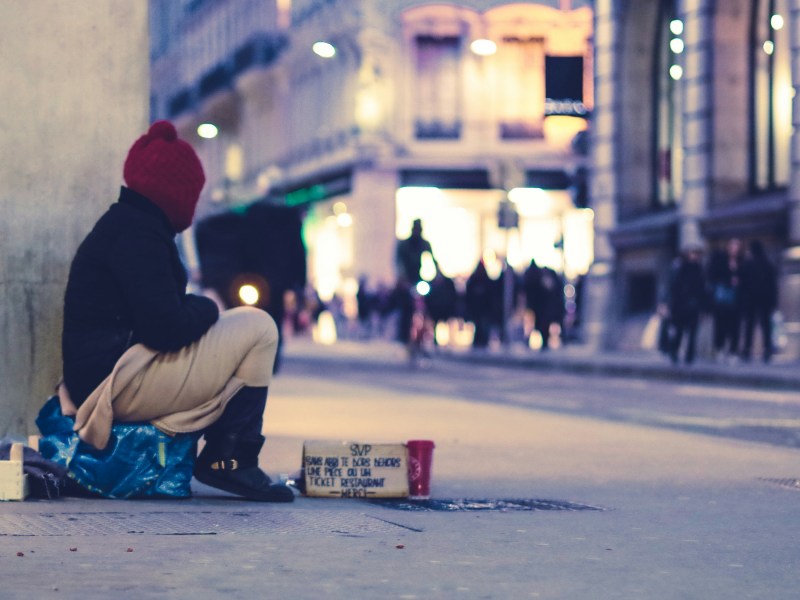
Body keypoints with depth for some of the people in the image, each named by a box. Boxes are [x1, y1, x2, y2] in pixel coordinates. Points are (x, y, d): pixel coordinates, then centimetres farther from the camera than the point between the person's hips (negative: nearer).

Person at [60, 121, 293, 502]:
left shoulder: (122, 222, 18)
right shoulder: (137, 233, -14)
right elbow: (166, 328, -22)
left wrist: (197, 309, 7)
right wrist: (205, 309, -3)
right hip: (121, 383, -11)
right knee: (258, 328, -7)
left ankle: (226, 457, 9)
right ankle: (229, 459, -5)